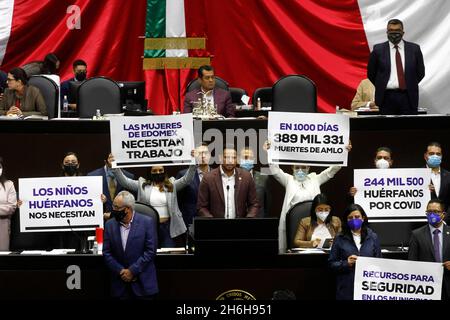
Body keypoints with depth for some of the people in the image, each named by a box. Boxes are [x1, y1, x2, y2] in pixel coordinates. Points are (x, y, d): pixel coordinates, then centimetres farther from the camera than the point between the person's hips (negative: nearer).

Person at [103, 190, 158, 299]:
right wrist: (121, 271, -9)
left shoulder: (147, 222, -6)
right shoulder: (110, 225, 4)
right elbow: (106, 253, 3)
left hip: (143, 283, -3)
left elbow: (150, 251, -9)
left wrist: (132, 271, -12)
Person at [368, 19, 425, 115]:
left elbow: (420, 72, 14)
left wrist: (410, 86, 9)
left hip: (408, 97, 1)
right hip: (387, 97, -1)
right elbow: (371, 73, 11)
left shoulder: (414, 49, 6)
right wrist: (381, 87, 8)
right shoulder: (378, 49, 3)